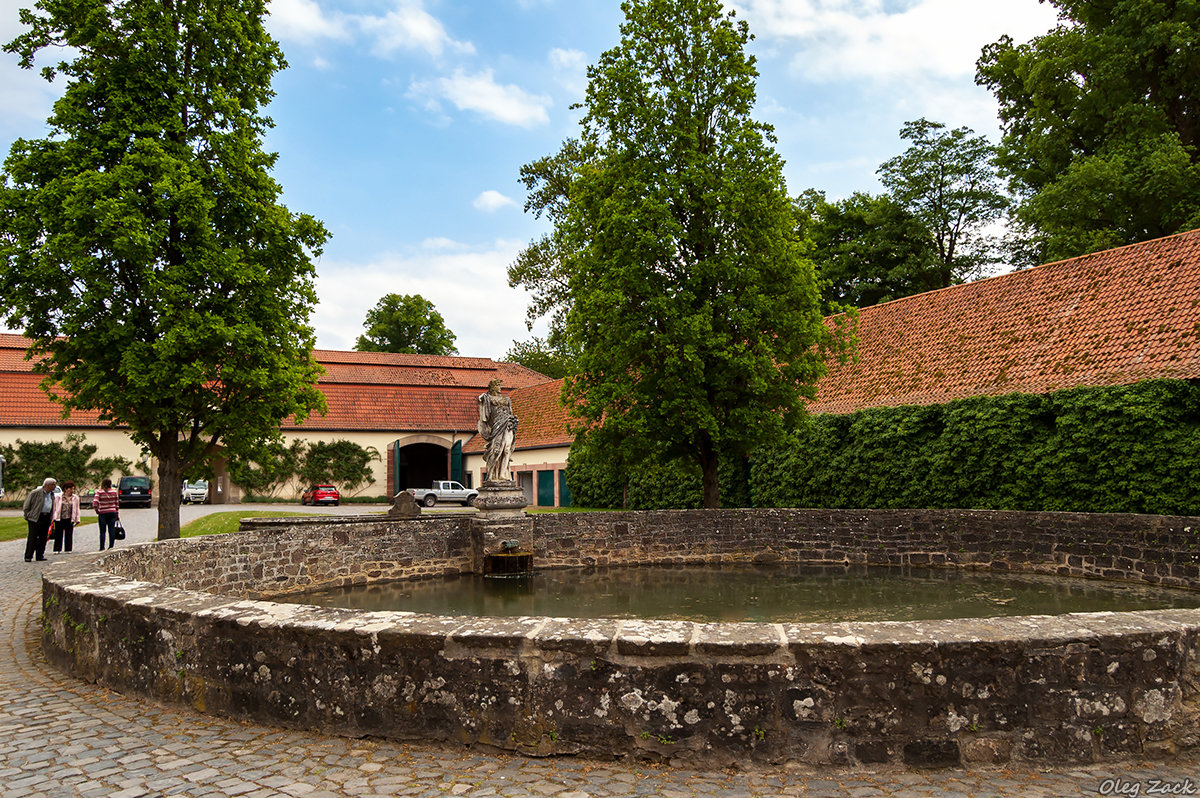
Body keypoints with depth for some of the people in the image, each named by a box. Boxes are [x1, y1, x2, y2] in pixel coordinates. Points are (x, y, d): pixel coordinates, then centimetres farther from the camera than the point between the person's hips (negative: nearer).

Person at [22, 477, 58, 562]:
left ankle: (40, 555, 14)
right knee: (33, 538, -5)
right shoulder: (35, 493, -7)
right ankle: (28, 556, 1)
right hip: (35, 518, -6)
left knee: (43, 537, 7)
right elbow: (26, 505, -2)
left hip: (46, 518, 6)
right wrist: (27, 516, -3)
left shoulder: (52, 495, 13)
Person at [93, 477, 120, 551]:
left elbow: (94, 503, -17)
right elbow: (117, 504, 4)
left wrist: (97, 511, -1)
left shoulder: (99, 492, -6)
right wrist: (117, 514, 12)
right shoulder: (114, 492, 0)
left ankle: (102, 548, 5)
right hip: (112, 513, 2)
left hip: (102, 514, -2)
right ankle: (111, 547, 7)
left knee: (102, 531, 5)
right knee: (111, 531, 6)